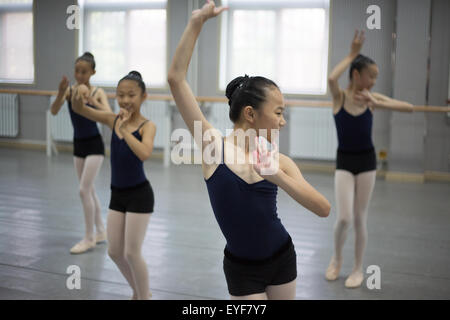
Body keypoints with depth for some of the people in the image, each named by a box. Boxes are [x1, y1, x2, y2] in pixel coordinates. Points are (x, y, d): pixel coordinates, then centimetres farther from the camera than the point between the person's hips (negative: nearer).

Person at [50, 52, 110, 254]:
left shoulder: (98, 92, -11)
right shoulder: (69, 90, -3)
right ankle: (100, 232, 29)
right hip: (78, 144, 5)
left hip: (94, 145, -5)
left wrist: (91, 100, -36)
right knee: (89, 190, 14)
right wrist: (61, 93, -31)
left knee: (84, 190, -9)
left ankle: (89, 238, 4)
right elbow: (54, 111, -15)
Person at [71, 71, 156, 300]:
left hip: (139, 195, -6)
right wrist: (80, 93, -22)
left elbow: (144, 154, -33)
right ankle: (138, 292, 35)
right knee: (114, 251, 13)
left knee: (132, 253, 0)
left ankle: (144, 296, 22)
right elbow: (78, 109, -1)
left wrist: (124, 130, -27)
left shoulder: (147, 126, -14)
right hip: (117, 195, 6)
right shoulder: (113, 120, 2)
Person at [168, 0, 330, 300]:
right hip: (241, 267, -3)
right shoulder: (213, 145, -15)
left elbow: (324, 209, -19)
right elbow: (176, 78, -20)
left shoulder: (277, 160, -9)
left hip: (282, 257, 3)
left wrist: (278, 177, -32)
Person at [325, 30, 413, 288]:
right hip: (344, 162, -1)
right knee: (344, 218, -8)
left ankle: (358, 269, 23)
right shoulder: (340, 96, -8)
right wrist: (352, 54, -22)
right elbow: (332, 78, -32)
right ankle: (337, 259, 21)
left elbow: (409, 108, -13)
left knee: (360, 218, 7)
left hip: (367, 162, 1)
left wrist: (376, 102, -24)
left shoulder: (373, 98, -4)